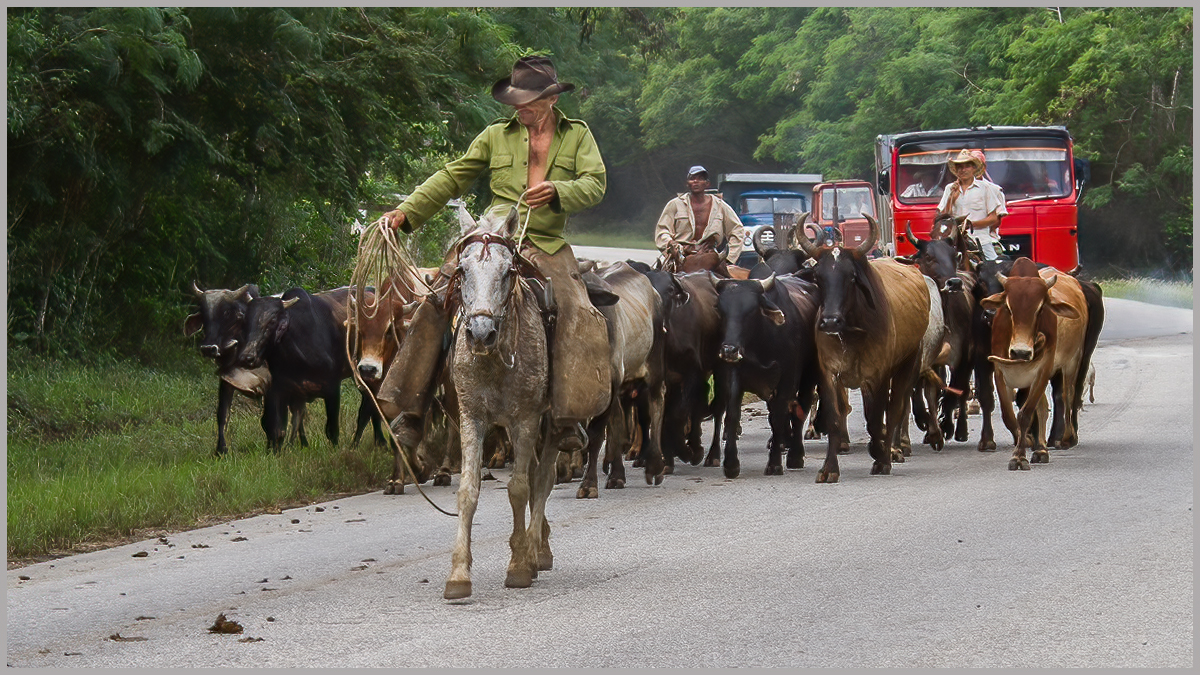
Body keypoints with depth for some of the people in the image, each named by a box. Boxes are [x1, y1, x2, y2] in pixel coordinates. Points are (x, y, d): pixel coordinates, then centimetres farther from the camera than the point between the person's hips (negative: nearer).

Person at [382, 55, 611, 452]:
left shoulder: (577, 135, 12)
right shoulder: (496, 136, 14)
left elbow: (595, 184, -1)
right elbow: (452, 178, 14)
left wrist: (557, 191, -21)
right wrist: (407, 213, 6)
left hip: (550, 246, 0)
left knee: (578, 317, -21)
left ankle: (569, 419, -18)